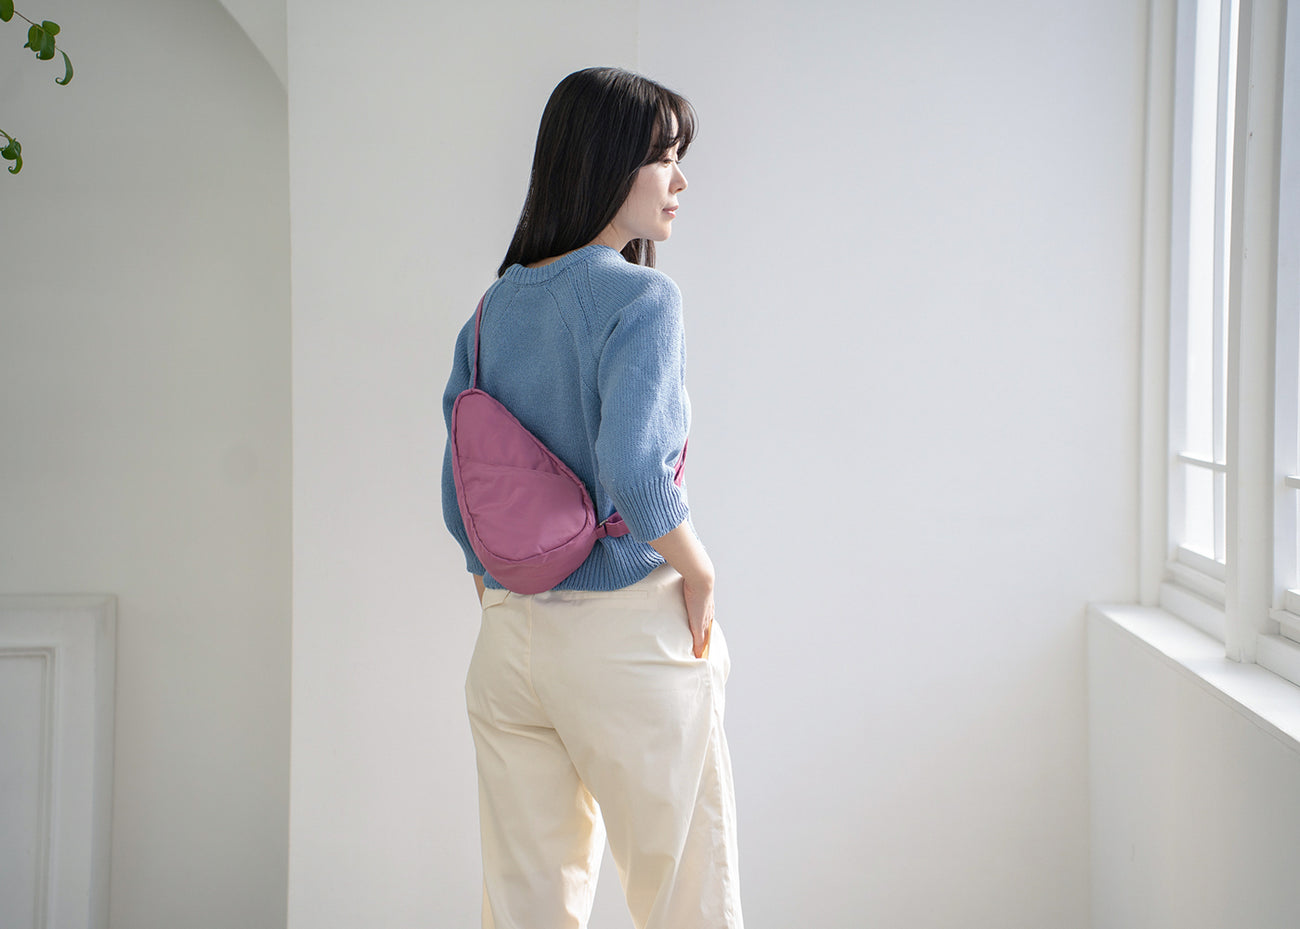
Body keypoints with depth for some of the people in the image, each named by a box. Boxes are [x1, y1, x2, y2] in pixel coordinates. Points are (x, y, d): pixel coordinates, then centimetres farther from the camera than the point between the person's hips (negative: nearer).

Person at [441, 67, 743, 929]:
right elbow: (631, 465, -25)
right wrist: (698, 570, -10)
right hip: (626, 632, -7)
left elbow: (461, 501, 12)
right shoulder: (640, 296, -12)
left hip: (507, 639, 7)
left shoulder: (491, 310, 9)